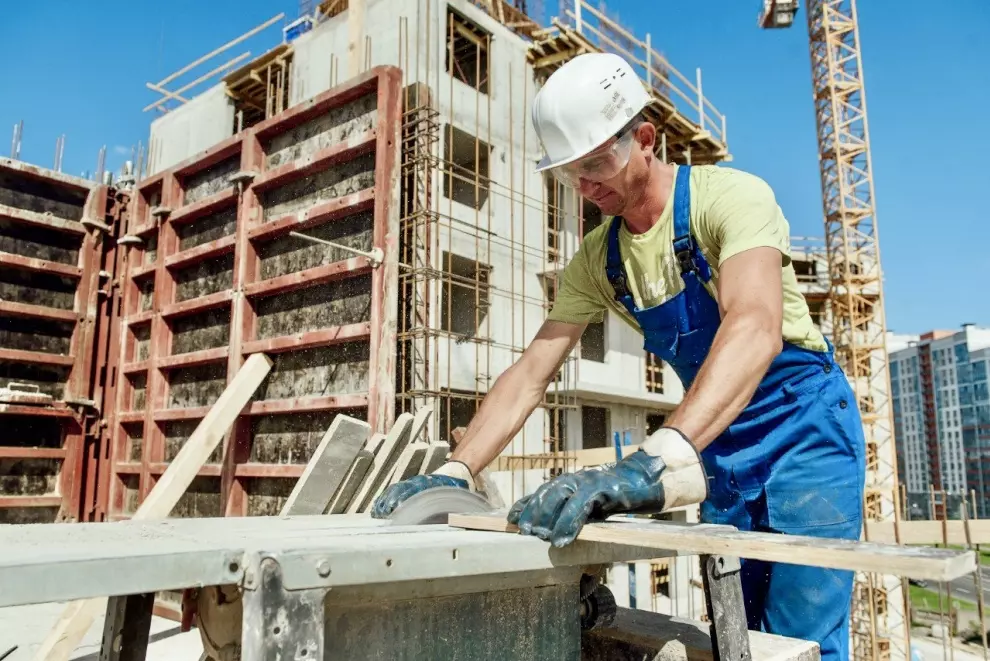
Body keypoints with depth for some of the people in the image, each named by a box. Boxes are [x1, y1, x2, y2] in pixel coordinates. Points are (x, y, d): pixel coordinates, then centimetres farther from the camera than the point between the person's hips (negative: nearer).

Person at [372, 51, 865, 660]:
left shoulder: (730, 196, -21)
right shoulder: (596, 260, -3)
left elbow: (755, 328, -39)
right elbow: (530, 374, -5)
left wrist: (653, 465, -52)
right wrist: (456, 471, -19)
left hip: (805, 425, -5)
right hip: (723, 447, 6)